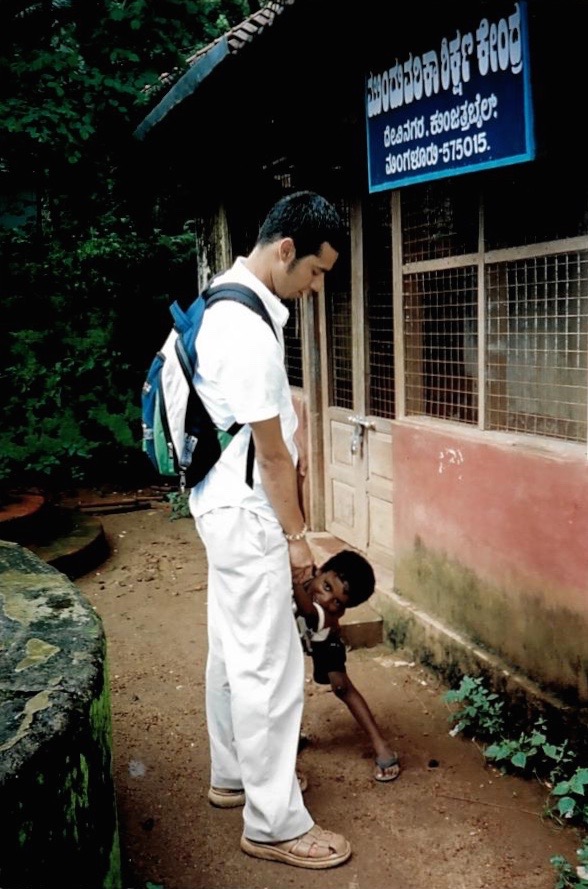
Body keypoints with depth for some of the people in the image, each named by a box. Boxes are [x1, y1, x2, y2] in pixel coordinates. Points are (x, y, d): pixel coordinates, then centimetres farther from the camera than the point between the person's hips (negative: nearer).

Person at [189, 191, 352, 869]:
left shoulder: (226, 304, 9)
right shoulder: (248, 328, -23)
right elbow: (271, 448, -19)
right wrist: (296, 537, -9)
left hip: (226, 506, 10)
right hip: (246, 514, -10)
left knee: (233, 652, 20)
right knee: (269, 668, -1)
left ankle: (233, 775, 36)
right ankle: (274, 825, 13)